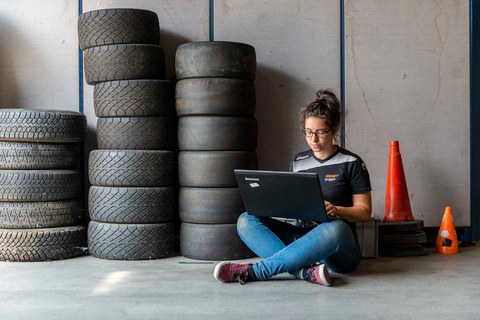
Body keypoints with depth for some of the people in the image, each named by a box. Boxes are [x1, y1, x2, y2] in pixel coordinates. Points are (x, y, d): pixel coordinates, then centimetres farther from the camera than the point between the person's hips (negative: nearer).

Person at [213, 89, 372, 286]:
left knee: (335, 228, -41)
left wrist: (336, 210, -18)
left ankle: (253, 271, -34)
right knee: (246, 220, -17)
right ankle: (306, 271, -37)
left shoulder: (351, 163, 1)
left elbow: (365, 211, 1)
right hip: (300, 236, 4)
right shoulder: (298, 162, 13)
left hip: (338, 250, -4)